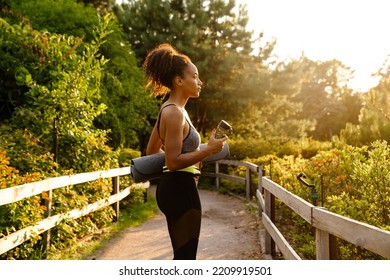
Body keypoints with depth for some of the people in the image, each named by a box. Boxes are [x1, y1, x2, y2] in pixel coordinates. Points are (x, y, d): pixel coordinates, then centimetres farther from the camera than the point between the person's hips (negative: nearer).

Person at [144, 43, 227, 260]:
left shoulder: (170, 110, 14)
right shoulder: (175, 113, -17)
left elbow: (151, 152, 21)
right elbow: (174, 162, -22)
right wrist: (209, 150, -19)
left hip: (174, 188, 11)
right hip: (180, 189, -11)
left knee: (183, 256, 18)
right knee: (185, 257, -2)